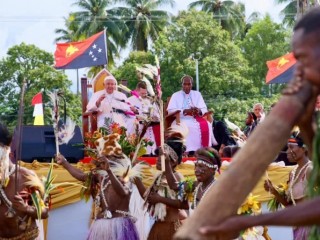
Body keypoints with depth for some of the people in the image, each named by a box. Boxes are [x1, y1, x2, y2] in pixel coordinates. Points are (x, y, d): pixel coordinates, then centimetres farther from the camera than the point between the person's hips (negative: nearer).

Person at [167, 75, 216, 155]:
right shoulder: (175, 95, 9)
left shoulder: (197, 94, 16)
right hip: (181, 120, -3)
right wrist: (185, 111, -18)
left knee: (205, 125, -28)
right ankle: (189, 151, -35)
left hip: (195, 119, 3)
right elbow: (170, 110, -4)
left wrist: (199, 111, -17)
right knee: (188, 127, -36)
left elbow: (204, 109, 8)